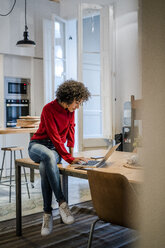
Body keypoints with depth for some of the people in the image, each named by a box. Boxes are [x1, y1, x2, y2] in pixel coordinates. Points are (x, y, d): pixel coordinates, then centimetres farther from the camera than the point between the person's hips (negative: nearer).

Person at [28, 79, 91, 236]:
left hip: (56, 148, 3)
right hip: (37, 145, -3)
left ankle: (47, 214, -30)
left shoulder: (70, 110, 1)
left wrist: (71, 151, 6)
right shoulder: (48, 109, -19)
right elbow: (55, 137, -22)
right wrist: (70, 159, -27)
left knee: (44, 167, -34)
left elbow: (70, 129, 16)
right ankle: (62, 202, -38)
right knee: (49, 155, -42)